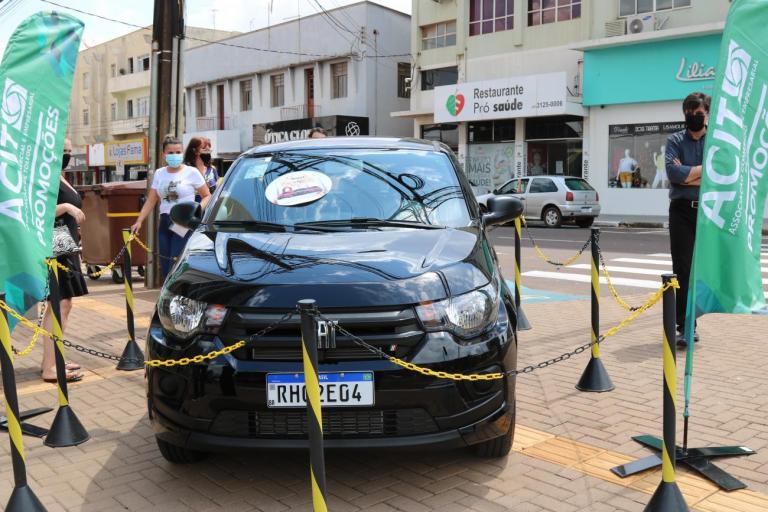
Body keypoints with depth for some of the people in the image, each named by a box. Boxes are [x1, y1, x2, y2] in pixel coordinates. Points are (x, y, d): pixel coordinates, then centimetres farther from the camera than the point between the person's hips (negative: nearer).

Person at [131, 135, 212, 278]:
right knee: (166, 269, 4)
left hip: (184, 225, -5)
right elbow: (151, 201, 13)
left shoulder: (191, 172, 0)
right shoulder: (159, 174, 12)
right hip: (165, 223, 5)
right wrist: (139, 221, 4)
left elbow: (207, 196, 2)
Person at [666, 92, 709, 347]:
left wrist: (688, 175, -9)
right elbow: (674, 173, -8)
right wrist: (705, 168, -5)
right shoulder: (675, 141, 9)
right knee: (683, 269, -4)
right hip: (682, 211, 0)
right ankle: (685, 326, -3)